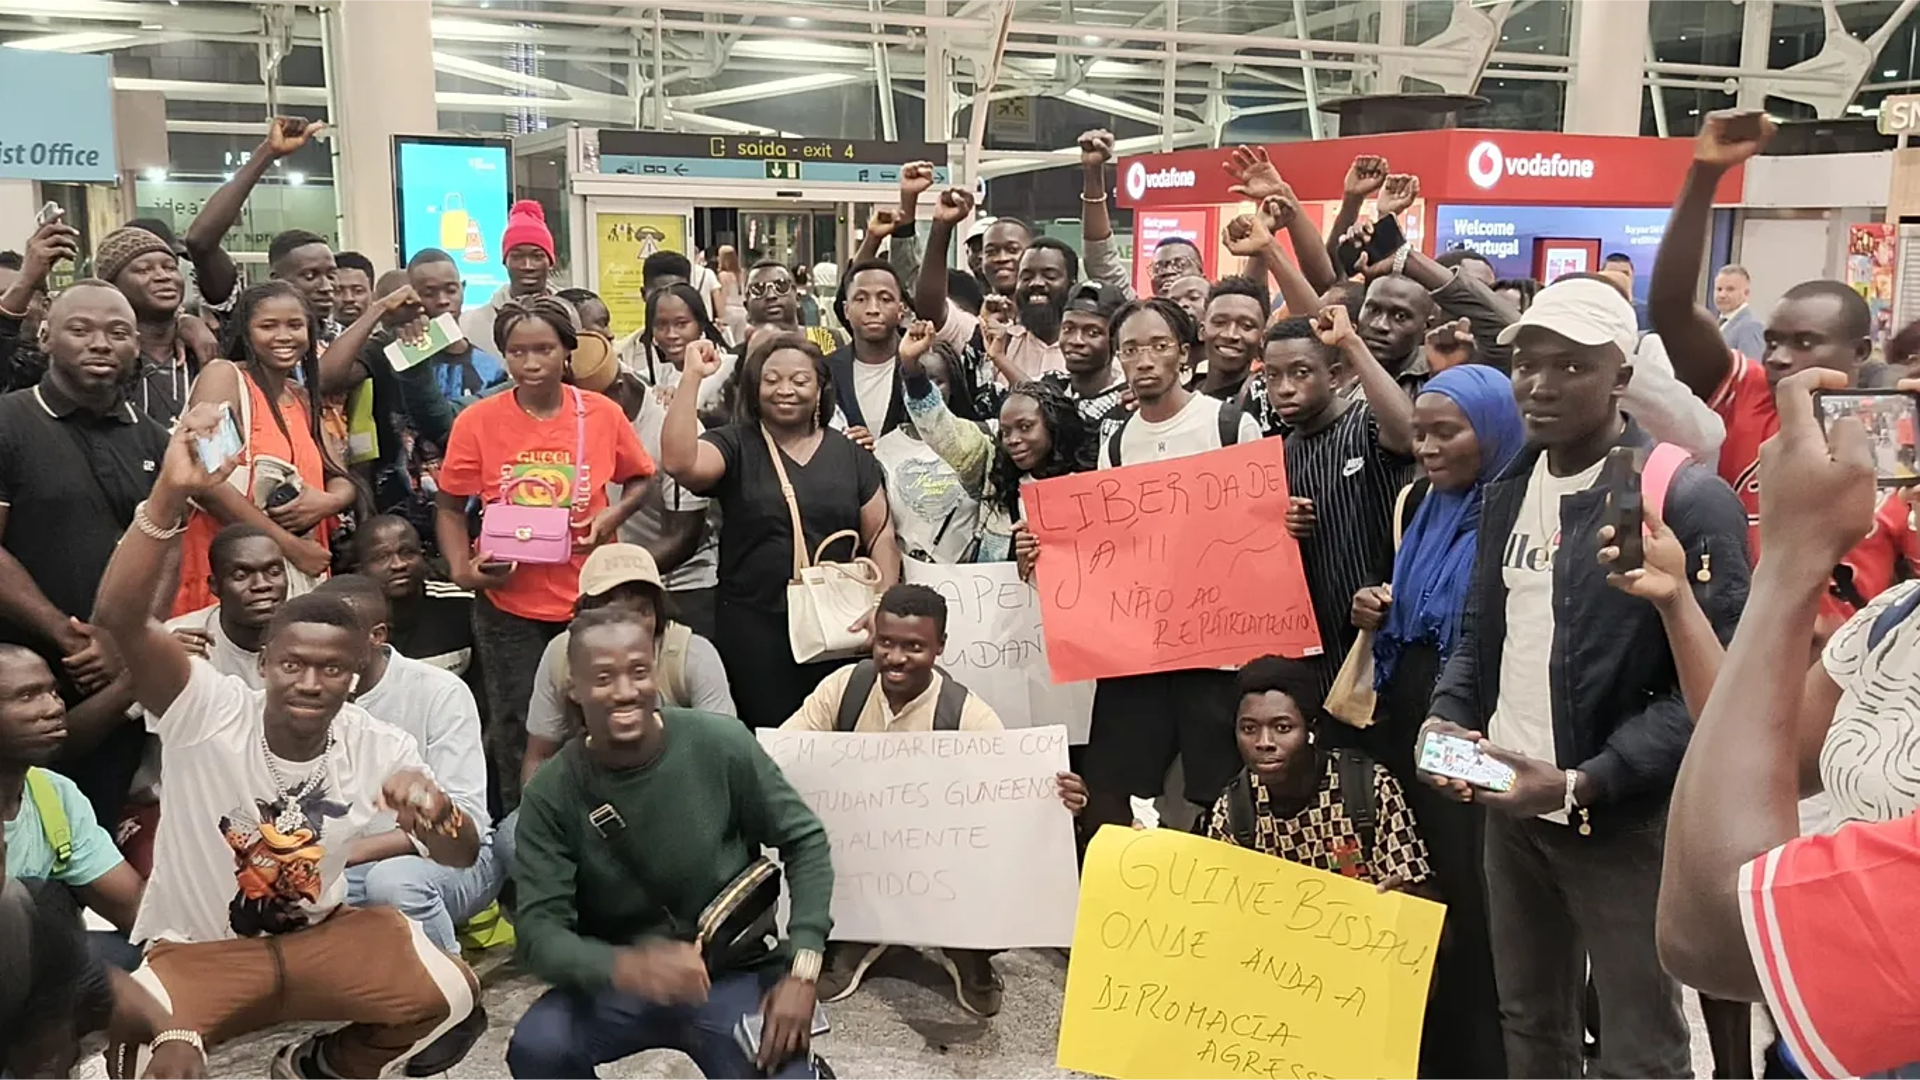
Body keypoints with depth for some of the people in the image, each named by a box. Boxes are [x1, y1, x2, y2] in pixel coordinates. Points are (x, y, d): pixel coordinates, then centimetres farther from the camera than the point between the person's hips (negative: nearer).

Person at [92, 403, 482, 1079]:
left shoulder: (378, 748, -10)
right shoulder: (209, 710, -19)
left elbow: (464, 857, -8)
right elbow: (119, 617, -36)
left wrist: (434, 817, -34)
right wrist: (170, 496, -50)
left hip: (320, 935, 4)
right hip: (193, 950, -3)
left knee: (451, 996, -16)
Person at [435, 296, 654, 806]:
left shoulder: (603, 414, -4)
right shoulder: (477, 422, -6)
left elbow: (639, 479, 11)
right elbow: (450, 507, 3)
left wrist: (614, 513, -9)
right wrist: (462, 568, -12)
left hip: (589, 601, 1)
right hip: (508, 603, 0)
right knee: (518, 736, 10)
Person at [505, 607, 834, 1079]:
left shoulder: (721, 744, -14)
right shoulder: (552, 794, -12)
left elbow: (804, 840, -4)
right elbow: (539, 929, -16)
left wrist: (801, 972, -13)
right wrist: (624, 965, -38)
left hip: (735, 973, 0)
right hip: (616, 983, 1)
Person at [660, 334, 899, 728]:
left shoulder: (850, 453, 8)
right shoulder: (734, 445, 1)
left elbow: (880, 534, 8)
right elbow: (679, 462, -20)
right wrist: (692, 377, -20)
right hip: (753, 628, -2)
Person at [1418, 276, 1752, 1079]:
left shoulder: (1688, 499, -14)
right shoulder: (1509, 488, 9)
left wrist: (1580, 784, -23)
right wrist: (1447, 715, -3)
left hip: (1624, 819, -6)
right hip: (1510, 807, 6)